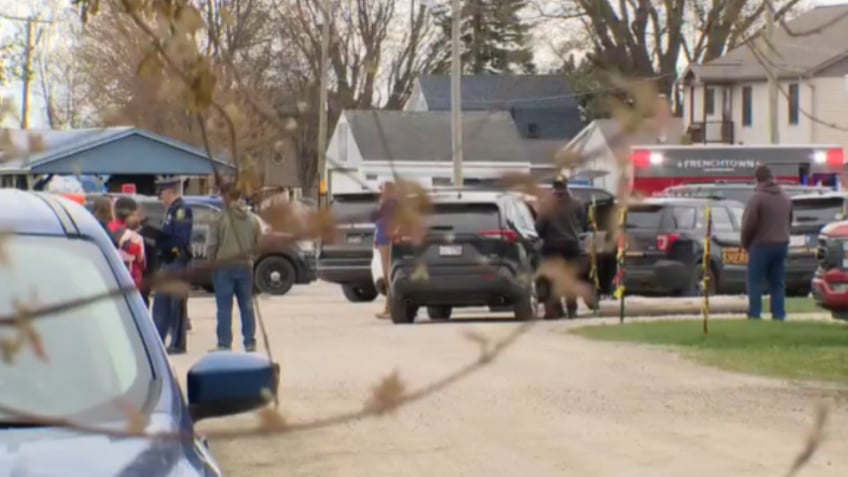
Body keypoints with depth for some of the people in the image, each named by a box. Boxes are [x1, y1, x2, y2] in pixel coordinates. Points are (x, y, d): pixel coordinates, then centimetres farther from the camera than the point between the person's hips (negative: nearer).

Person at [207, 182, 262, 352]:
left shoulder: (220, 219, -11)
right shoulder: (253, 219, 5)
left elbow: (212, 246, -9)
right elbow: (259, 244, 8)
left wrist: (213, 262, 6)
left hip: (224, 267, -4)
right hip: (245, 266, 4)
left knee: (224, 308, 0)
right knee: (246, 306, 12)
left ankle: (224, 344, -2)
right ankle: (250, 343, 14)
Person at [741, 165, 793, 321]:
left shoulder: (757, 198, -14)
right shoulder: (785, 198, 10)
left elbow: (748, 224, -15)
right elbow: (789, 221, 17)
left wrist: (745, 243, 0)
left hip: (761, 245, -6)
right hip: (782, 244, 6)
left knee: (755, 282, 0)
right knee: (778, 283, 10)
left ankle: (754, 315, -4)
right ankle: (779, 314, 8)